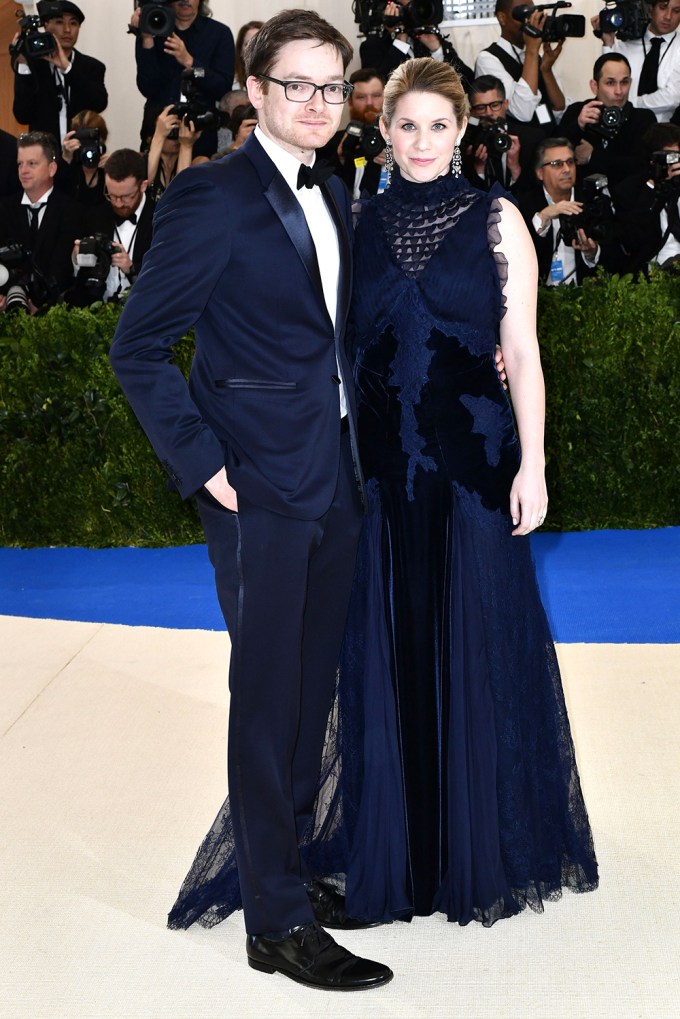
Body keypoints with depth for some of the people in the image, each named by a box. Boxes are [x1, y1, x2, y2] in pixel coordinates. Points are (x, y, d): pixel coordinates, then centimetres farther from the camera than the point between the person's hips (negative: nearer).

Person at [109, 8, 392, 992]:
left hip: (333, 483, 8)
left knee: (312, 689, 16)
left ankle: (290, 863, 32)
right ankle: (278, 921, 12)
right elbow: (137, 346, -11)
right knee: (268, 699, 1)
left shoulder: (335, 200, 13)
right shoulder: (212, 196, -11)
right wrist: (203, 462, -15)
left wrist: (359, 449, 11)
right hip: (261, 488, -7)